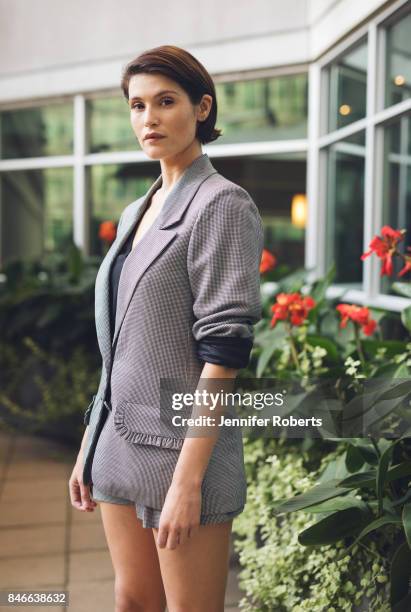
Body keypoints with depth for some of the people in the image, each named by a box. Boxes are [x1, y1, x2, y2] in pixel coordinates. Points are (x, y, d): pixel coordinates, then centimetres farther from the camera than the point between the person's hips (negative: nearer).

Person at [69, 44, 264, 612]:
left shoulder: (221, 204, -11)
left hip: (182, 446, -7)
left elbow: (224, 349, -18)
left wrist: (188, 479, -21)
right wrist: (88, 447, 15)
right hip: (121, 438, 7)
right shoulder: (136, 213, 13)